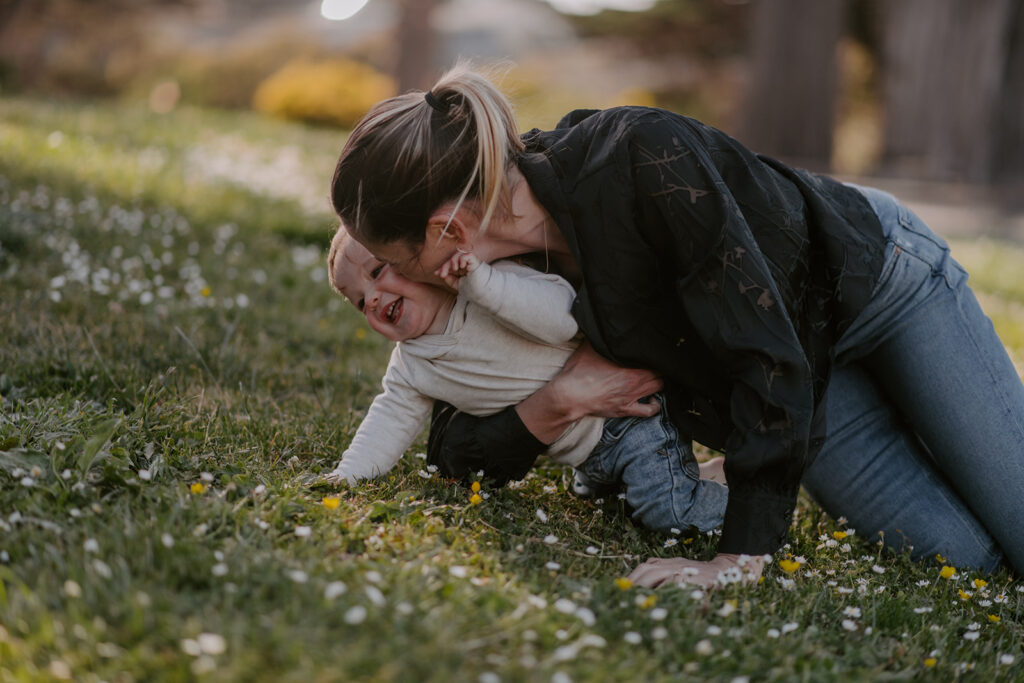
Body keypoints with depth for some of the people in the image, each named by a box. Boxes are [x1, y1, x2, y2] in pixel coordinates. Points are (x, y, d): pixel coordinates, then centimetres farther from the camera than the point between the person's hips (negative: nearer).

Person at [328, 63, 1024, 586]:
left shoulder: (639, 156, -40)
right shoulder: (506, 273, -19)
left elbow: (768, 355, -38)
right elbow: (456, 449, -8)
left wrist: (735, 561, -37)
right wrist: (557, 403, -27)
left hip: (875, 273, -4)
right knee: (964, 555, -3)